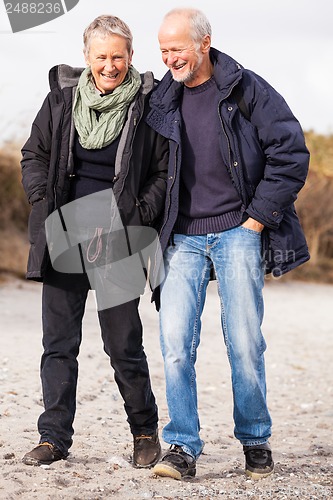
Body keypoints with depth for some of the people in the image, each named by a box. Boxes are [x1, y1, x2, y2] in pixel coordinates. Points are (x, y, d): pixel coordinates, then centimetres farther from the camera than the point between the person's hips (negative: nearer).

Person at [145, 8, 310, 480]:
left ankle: (256, 441, 15)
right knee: (175, 341, -10)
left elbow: (291, 152, -5)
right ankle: (183, 447, -3)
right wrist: (158, 225, 10)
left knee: (244, 342, -3)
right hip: (184, 239, 3)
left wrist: (259, 216, -6)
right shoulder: (163, 100, 8)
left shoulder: (245, 89, -4)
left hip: (238, 232, -3)